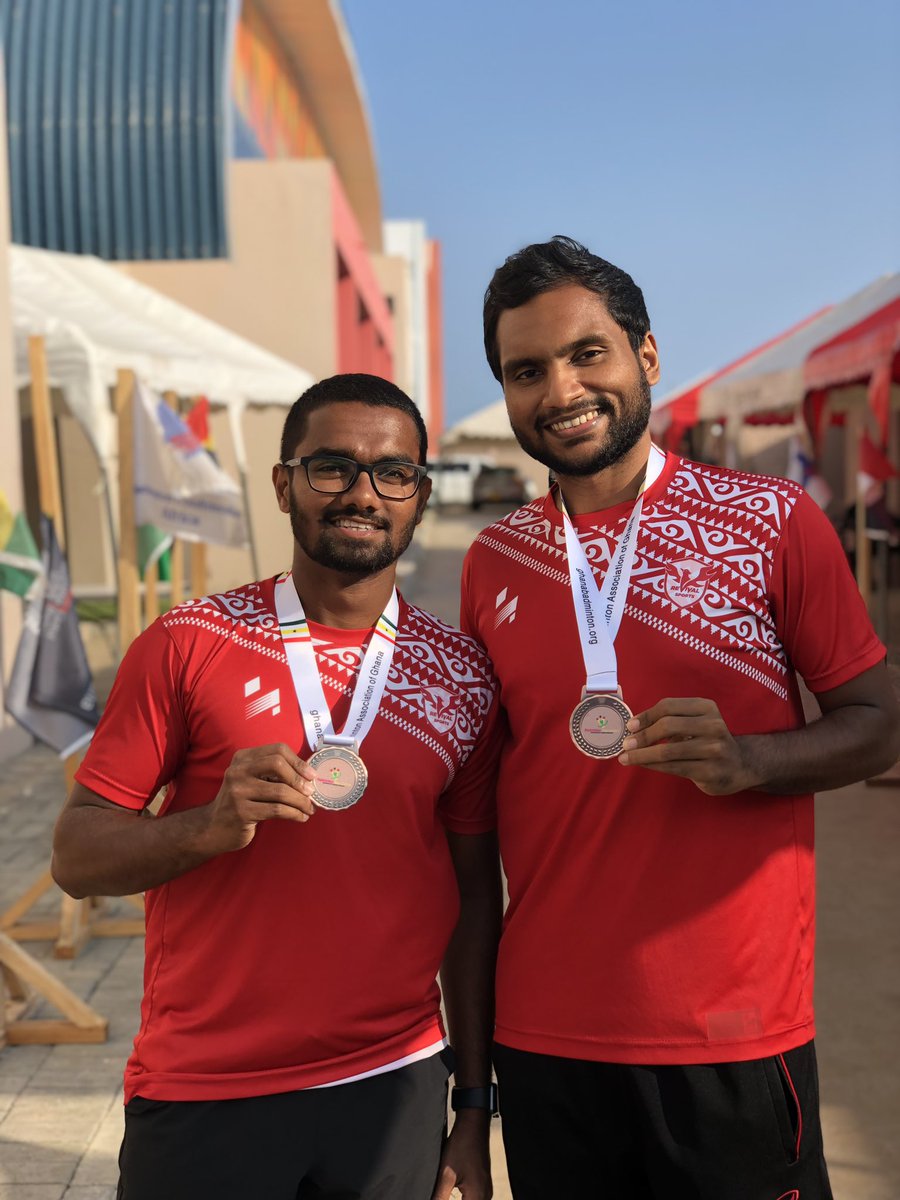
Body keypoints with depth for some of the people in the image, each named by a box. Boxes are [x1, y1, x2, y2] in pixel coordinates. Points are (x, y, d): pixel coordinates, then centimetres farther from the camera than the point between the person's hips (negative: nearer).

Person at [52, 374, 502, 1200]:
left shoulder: (464, 675, -1)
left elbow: (475, 897, 4)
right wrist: (211, 826, -24)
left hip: (395, 1090, 2)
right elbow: (76, 858, -5)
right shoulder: (189, 645, -7)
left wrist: (475, 1110, 6)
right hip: (200, 1099, -1)